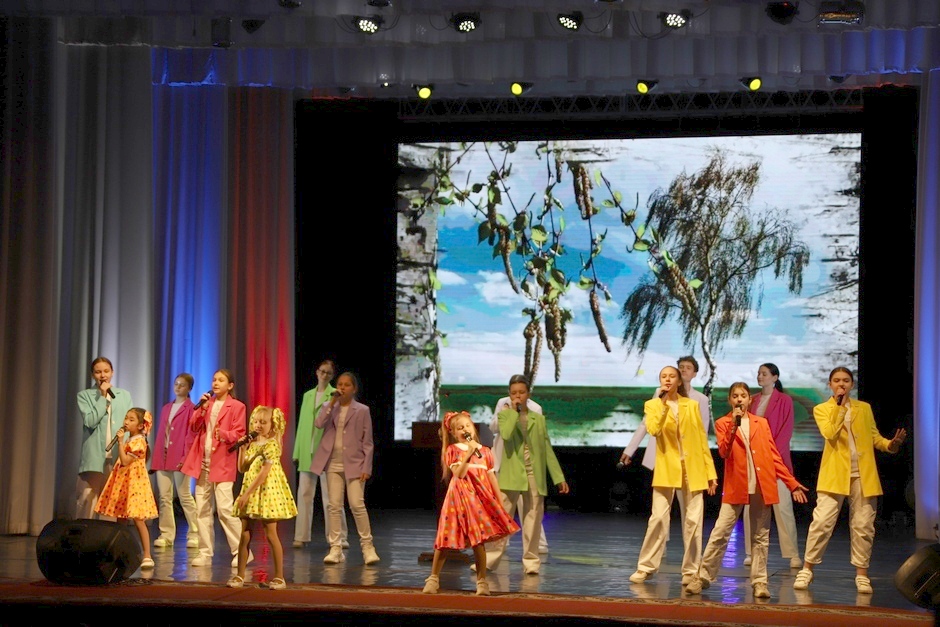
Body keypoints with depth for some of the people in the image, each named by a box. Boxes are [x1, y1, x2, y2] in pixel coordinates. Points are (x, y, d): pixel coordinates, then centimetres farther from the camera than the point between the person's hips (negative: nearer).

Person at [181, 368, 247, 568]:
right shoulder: (207, 403, 16)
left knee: (225, 509, -13)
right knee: (202, 510, 5)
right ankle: (205, 553, 11)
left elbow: (239, 434, -6)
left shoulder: (236, 406, 0)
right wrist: (202, 409, -4)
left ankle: (241, 551, -4)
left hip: (222, 463, -6)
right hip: (202, 462, 6)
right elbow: (194, 427, 9)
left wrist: (224, 434, -25)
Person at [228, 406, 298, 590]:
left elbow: (263, 473, -18)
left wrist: (247, 494, -19)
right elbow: (242, 468, 10)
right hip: (250, 494, 7)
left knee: (271, 535, -3)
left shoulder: (271, 444, -12)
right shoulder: (252, 444, 11)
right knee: (245, 535, 6)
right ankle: (240, 575, 11)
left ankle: (279, 577, 3)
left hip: (266, 492, -7)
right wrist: (242, 449, -2)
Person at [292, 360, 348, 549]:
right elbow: (302, 424, 17)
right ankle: (301, 536, 11)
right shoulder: (308, 395, 17)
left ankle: (338, 537, 1)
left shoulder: (335, 395, 1)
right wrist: (297, 451, 14)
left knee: (330, 496, -4)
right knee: (304, 494, 5)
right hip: (307, 451, 5)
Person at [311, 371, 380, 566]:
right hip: (333, 464, 3)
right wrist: (332, 402, -13)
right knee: (334, 506, 2)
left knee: (357, 504, -9)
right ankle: (335, 548, 7)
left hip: (353, 464, -3)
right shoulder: (329, 408, 10)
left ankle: (367, 546, 2)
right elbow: (319, 424, -11)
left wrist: (366, 468, -6)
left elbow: (367, 442, 0)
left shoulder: (362, 410, 2)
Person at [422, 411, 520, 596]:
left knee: (478, 540, 1)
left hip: (480, 498, 2)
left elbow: (492, 477, 12)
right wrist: (469, 454, -17)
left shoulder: (485, 451, 11)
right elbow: (458, 474, -11)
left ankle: (482, 581, 11)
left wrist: (499, 502, 8)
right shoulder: (452, 450, 1)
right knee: (447, 539, -1)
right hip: (459, 497, -2)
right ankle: (434, 578, 10)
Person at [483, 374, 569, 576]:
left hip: (535, 476, 2)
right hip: (511, 476, -2)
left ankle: (531, 561, 11)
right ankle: (489, 559, 2)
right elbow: (506, 434, -19)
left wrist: (559, 477, 7)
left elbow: (547, 450, 11)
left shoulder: (538, 419, 11)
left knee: (532, 521, 4)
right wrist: (514, 412, -13)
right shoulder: (504, 415, 5)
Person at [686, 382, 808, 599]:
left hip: (762, 486, 2)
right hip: (736, 486, -2)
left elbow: (774, 457, 12)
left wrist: (792, 483, 7)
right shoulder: (723, 423, 7)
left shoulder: (762, 423, 13)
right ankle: (703, 576, 3)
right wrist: (734, 424, -18)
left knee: (760, 536, 5)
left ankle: (759, 581, 11)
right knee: (720, 533, -5)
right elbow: (723, 452, -10)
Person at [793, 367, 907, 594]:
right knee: (822, 521, -8)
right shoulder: (821, 409, 6)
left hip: (863, 474, 3)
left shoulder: (864, 408, 14)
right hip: (834, 474, -2)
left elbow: (874, 437, 13)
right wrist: (839, 406, -11)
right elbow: (829, 433, -12)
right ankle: (807, 569, 2)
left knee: (863, 525, 3)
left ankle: (861, 573, 12)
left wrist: (891, 444, -7)